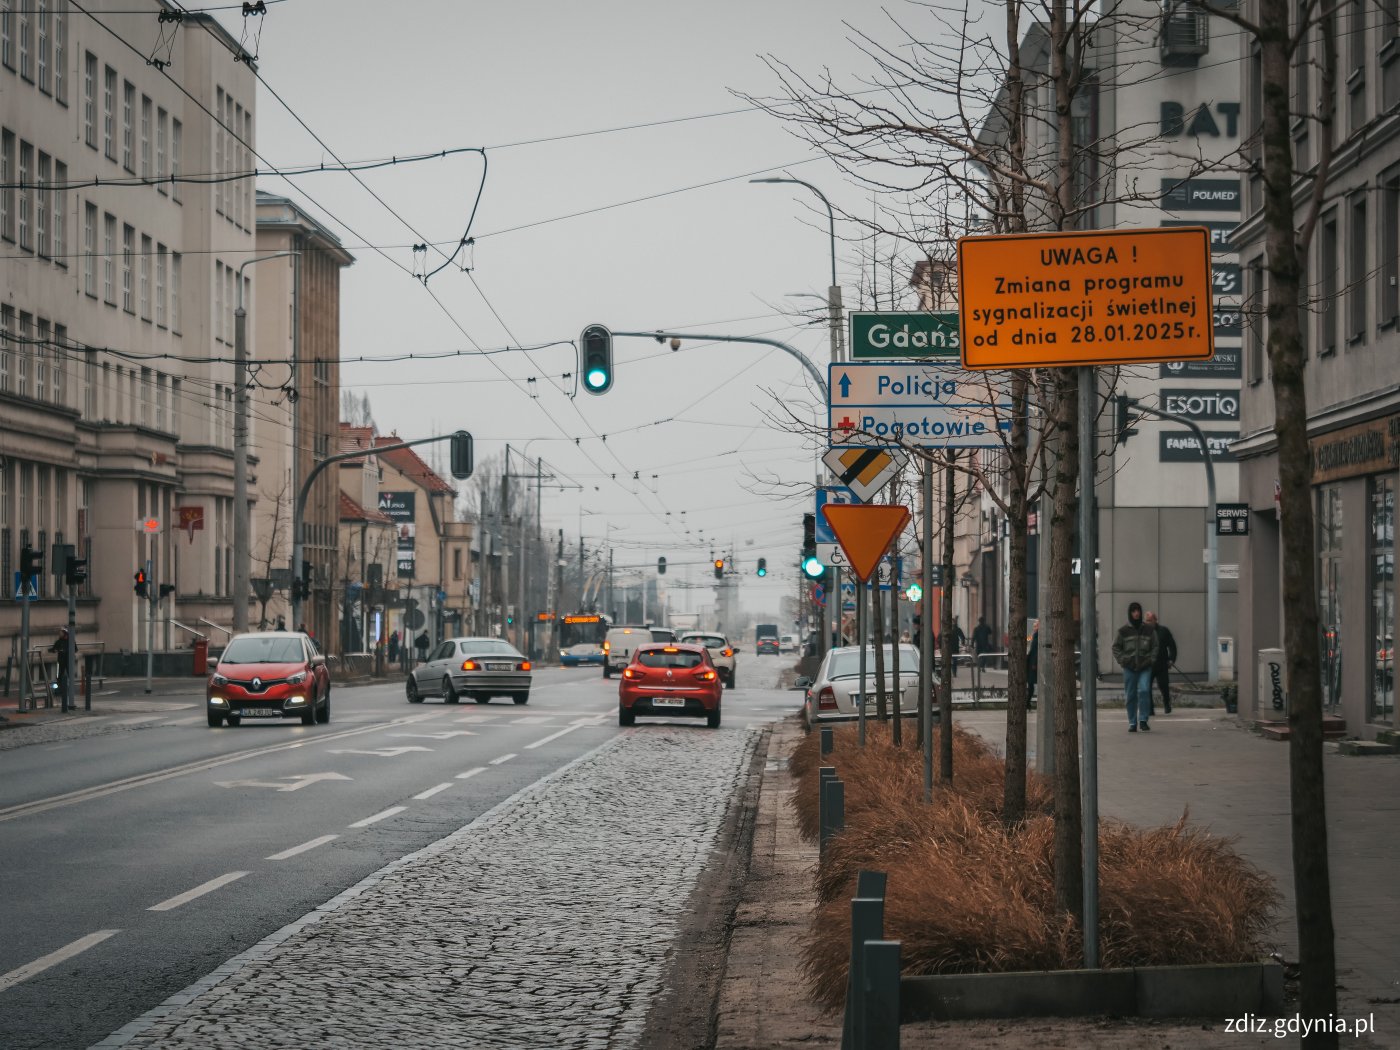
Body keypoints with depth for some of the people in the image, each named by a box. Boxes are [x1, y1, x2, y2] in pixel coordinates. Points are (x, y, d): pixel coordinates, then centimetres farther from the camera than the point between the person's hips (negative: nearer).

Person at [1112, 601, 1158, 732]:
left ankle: (1143, 720, -8)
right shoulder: (1123, 630, 3)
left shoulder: (1149, 629, 6)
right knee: (1130, 696, 2)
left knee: (1144, 690, -17)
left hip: (1145, 667, 0)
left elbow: (1155, 646, 12)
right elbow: (1116, 647, 9)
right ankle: (1132, 723, 11)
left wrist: (1151, 659, -2)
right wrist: (1122, 660, -4)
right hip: (1129, 667, 1)